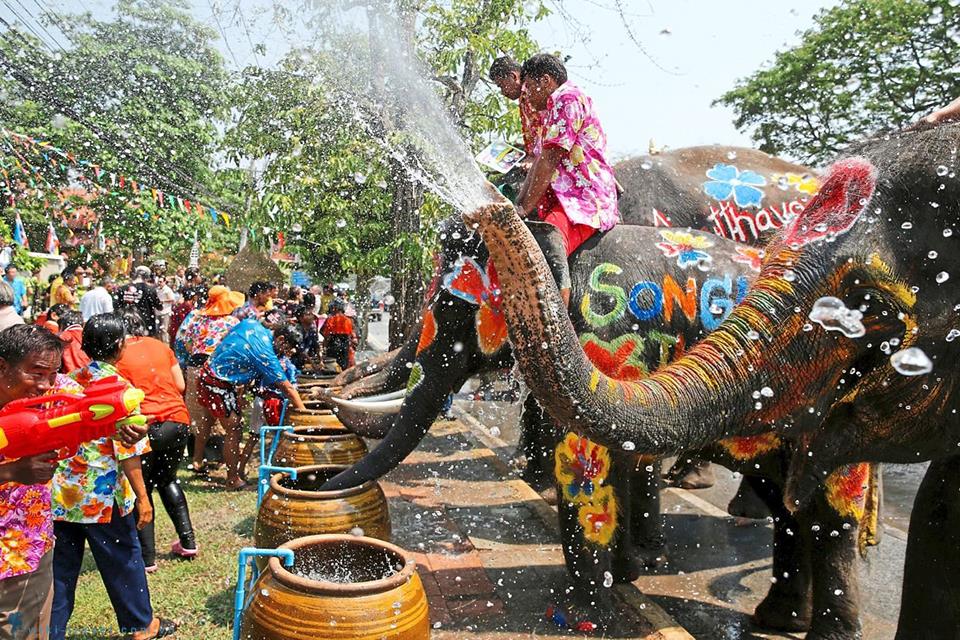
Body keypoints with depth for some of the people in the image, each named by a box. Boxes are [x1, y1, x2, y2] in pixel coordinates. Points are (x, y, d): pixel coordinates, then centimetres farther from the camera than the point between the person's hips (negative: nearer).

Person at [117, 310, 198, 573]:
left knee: (141, 488, 12)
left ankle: (147, 557, 14)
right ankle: (187, 540, 24)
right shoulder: (160, 346, 10)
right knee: (167, 480, 25)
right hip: (178, 420, 5)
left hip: (146, 426, -5)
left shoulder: (119, 355, -3)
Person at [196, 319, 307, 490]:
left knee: (205, 424, 25)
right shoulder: (265, 354, -22)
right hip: (219, 387, -10)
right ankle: (233, 480, 10)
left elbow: (228, 336, 16)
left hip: (206, 375, 10)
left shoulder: (251, 323, -2)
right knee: (233, 431, 0)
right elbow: (287, 388, -20)